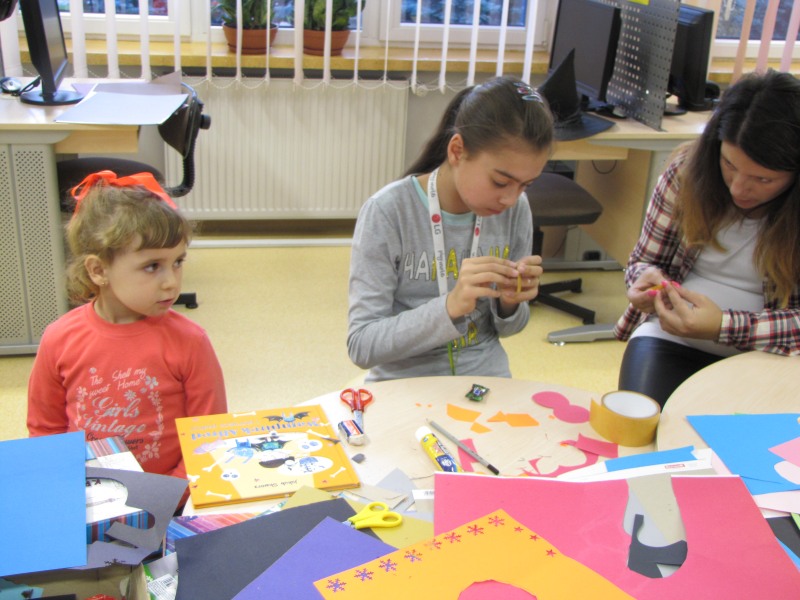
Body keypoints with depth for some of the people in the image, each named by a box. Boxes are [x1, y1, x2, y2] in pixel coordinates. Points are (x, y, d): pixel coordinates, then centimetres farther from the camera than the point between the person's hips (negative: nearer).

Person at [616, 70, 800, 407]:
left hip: (765, 355, -1)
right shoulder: (688, 170, -3)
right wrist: (647, 278, -16)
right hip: (670, 339, 1)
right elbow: (644, 260, 7)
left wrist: (723, 326, -25)